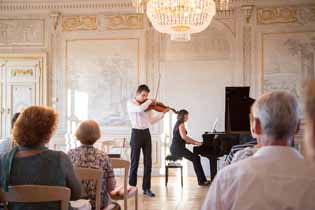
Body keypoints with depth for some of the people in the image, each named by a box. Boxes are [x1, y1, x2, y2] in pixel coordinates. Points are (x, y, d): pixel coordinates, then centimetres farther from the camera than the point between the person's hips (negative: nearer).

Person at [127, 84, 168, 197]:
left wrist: (162, 113, 0)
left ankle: (146, 188, 11)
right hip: (136, 133, -5)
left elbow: (152, 121, 9)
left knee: (148, 163, 3)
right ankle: (132, 187, 13)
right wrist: (150, 101, -12)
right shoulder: (130, 103, -3)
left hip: (146, 134, 5)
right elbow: (139, 109, -25)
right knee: (135, 163, 1)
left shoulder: (147, 106, 12)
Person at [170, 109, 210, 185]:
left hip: (176, 148, 9)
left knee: (196, 158, 2)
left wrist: (193, 142, 10)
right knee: (195, 158, -17)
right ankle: (201, 180, -15)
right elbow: (183, 136, -22)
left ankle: (202, 180, -2)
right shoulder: (181, 123, -7)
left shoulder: (178, 123, 22)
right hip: (177, 148, -9)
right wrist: (196, 142, -17)